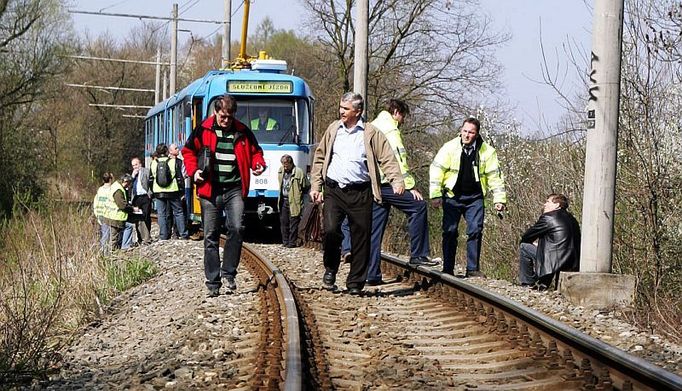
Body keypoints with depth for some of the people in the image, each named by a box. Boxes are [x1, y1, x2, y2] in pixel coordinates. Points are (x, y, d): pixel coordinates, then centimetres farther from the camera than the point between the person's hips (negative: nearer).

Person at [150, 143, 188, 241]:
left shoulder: (153, 163, 2)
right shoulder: (173, 162, -5)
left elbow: (151, 179, 8)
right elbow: (179, 178, -4)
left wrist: (152, 191, 18)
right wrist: (182, 191, 3)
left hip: (158, 192, 2)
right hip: (173, 191, -2)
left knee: (161, 214, 5)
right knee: (178, 212, 7)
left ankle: (163, 236, 3)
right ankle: (183, 234, 5)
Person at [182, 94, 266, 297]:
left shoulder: (242, 132, 5)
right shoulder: (203, 130, 2)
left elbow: (255, 151, 18)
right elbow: (188, 151, 12)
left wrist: (258, 164, -2)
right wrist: (194, 171, -4)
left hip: (234, 189, 0)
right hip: (210, 190, 0)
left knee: (236, 228, -17)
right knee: (210, 236, 2)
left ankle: (229, 272, -1)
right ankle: (213, 282, 7)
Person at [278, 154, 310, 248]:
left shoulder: (299, 172, -12)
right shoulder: (281, 171, 9)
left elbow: (307, 186, -4)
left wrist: (298, 194, 3)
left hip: (294, 202, -6)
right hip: (284, 201, 6)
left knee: (293, 223, -2)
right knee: (283, 222, 9)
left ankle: (292, 242, 3)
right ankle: (285, 241, 17)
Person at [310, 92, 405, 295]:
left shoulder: (371, 133, 1)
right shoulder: (333, 129, 11)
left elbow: (387, 159, -4)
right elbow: (320, 157, 17)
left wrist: (397, 181, -19)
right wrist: (315, 185, 11)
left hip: (360, 193, -1)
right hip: (333, 190, 1)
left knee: (360, 238, 1)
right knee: (331, 230, -15)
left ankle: (355, 282, 13)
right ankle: (330, 269, 10)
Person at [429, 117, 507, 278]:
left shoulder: (487, 151, -4)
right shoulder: (450, 147, -8)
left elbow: (495, 176, 2)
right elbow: (436, 170, -5)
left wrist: (499, 199, -1)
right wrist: (435, 195, -10)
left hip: (474, 198, 1)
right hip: (452, 196, -1)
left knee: (475, 231, -7)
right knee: (450, 231, -3)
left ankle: (473, 269, 1)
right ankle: (447, 269, 5)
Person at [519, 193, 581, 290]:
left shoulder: (548, 217, -6)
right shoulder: (571, 219, 17)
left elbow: (525, 238, 2)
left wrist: (535, 242, 24)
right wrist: (539, 242, 27)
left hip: (557, 263, -8)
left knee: (524, 247, 7)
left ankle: (528, 283, 14)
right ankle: (542, 283, 30)